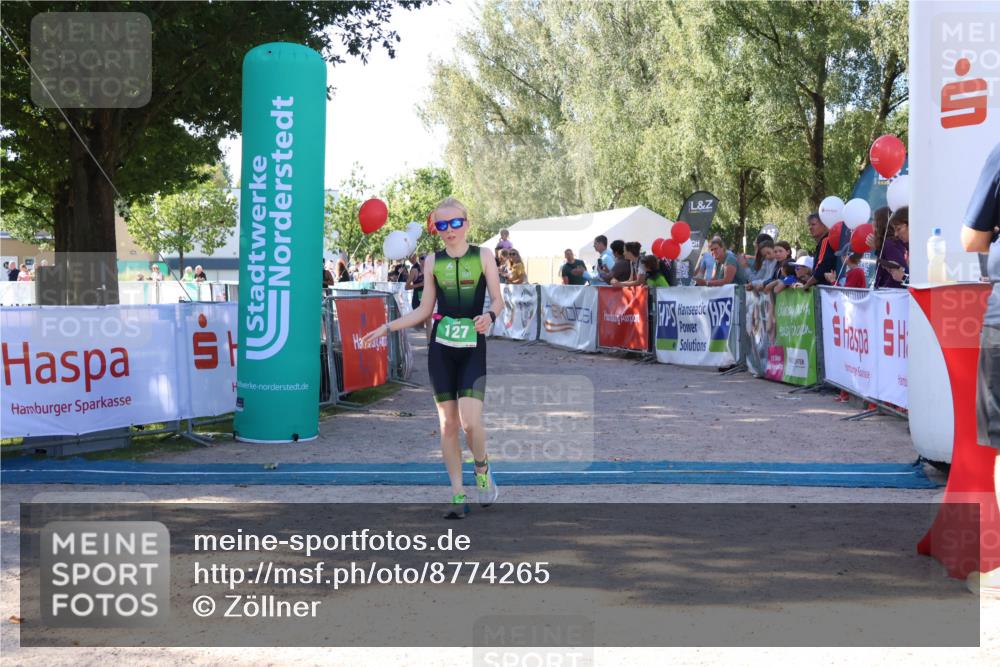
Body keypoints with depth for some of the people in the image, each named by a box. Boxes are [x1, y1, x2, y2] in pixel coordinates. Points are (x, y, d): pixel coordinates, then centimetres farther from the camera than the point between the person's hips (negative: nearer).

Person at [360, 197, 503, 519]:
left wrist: (489, 316, -21)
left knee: (470, 422, -16)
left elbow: (498, 300, 1)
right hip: (441, 348, 3)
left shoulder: (483, 255, 0)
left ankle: (482, 469, 16)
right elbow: (424, 310, 12)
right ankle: (458, 496, 12)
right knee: (447, 424, 2)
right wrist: (386, 328, 9)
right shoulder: (433, 261, 7)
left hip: (472, 348, -3)